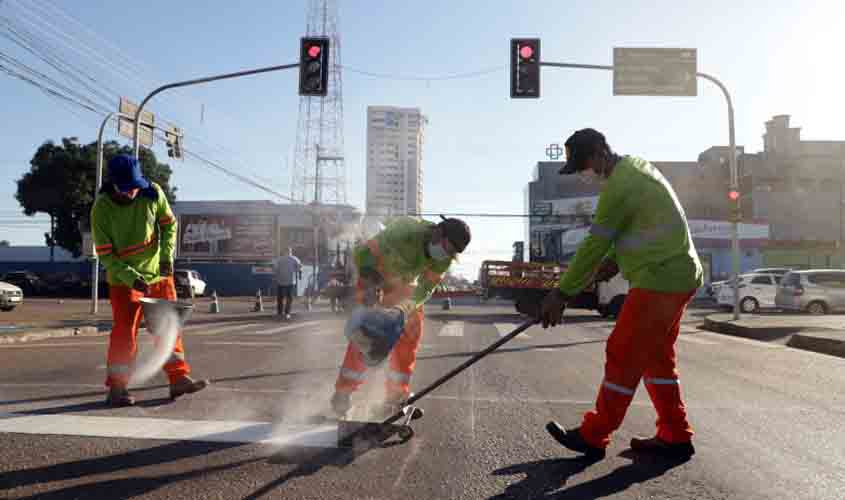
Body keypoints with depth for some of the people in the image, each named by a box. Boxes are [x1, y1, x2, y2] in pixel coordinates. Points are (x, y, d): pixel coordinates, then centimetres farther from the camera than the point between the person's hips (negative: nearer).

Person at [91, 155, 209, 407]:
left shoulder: (153, 193, -10)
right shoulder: (101, 209, -17)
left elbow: (169, 224, 3)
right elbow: (105, 254, -14)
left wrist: (167, 255, -11)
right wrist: (131, 277, -25)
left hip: (158, 273, 4)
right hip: (124, 280, -3)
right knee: (124, 333, -5)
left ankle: (179, 379, 16)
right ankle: (117, 388, 6)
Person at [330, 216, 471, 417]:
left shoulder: (444, 256, -20)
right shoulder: (405, 231, -38)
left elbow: (425, 289, -19)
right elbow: (362, 253, -33)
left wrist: (402, 309, -35)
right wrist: (370, 286, -44)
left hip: (406, 283, 5)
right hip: (375, 276, -5)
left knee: (411, 333, -1)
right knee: (364, 332, -15)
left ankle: (395, 395, 11)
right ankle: (343, 392, -4)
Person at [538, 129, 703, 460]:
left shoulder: (619, 185, -18)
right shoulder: (636, 168, 14)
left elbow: (594, 244, -19)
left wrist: (562, 293, -15)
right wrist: (614, 259, 8)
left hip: (660, 280, -10)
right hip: (678, 276, 10)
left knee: (622, 356, -4)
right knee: (656, 357, 15)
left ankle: (593, 436, 5)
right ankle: (675, 436, 22)